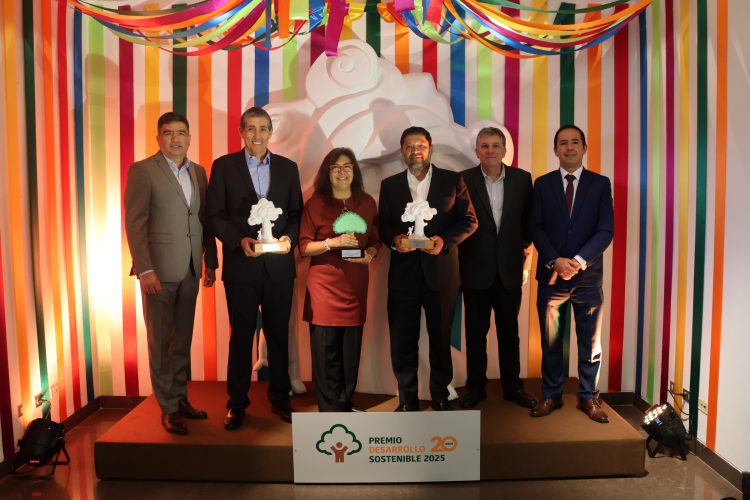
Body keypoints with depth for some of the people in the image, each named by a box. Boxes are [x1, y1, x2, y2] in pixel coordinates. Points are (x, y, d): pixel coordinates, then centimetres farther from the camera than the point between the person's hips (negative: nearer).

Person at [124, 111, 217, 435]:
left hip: (190, 270, 5)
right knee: (160, 342, 5)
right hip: (159, 270, -5)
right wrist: (145, 269, -16)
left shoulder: (198, 172, 12)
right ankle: (168, 409, 16)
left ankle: (181, 399, 27)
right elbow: (134, 223, -10)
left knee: (182, 340, 14)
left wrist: (210, 261, 11)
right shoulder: (142, 171, -4)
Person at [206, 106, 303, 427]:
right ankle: (237, 403, 21)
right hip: (241, 266, -2)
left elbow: (297, 212, 9)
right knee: (241, 336, 8)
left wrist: (290, 237, -10)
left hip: (279, 266, 2)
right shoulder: (224, 166, 2)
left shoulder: (288, 167, 9)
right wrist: (240, 240, -17)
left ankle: (280, 398, 26)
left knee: (279, 334, 11)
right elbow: (215, 216, -2)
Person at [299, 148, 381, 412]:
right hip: (324, 283, -3)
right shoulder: (316, 203, -1)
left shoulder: (367, 202, 8)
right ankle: (330, 410, 12)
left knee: (351, 348, 7)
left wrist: (370, 253, -7)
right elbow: (304, 247, -3)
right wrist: (332, 243, -17)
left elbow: (376, 240, 14)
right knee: (325, 350, -2)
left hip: (356, 283, 3)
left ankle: (346, 403, 24)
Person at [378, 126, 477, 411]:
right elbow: (383, 225, 9)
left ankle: (440, 397, 25)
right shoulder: (389, 185, 11)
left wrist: (445, 240, -14)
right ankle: (407, 399, 20)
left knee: (441, 338, 9)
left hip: (441, 271, -1)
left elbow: (469, 220, 2)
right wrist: (394, 239, -12)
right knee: (402, 340, 5)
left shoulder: (453, 181, 5)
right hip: (403, 272, 1)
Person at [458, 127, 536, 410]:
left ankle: (512, 386, 28)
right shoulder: (463, 181, -4)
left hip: (509, 269, 2)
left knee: (510, 332, 13)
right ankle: (475, 387, 25)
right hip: (476, 270, -1)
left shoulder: (522, 179, 1)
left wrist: (527, 260, 6)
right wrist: (458, 265, -4)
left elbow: (528, 221, 7)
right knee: (475, 333, 10)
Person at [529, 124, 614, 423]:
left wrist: (578, 261, -18)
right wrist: (556, 261, -15)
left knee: (590, 342, 8)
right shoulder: (543, 184, 5)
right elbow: (536, 228, -1)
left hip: (588, 276, 0)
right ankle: (551, 396, 22)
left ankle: (588, 397, 22)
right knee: (550, 341, 9)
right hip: (551, 275, 1)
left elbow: (606, 230, -5)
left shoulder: (600, 183, 3)